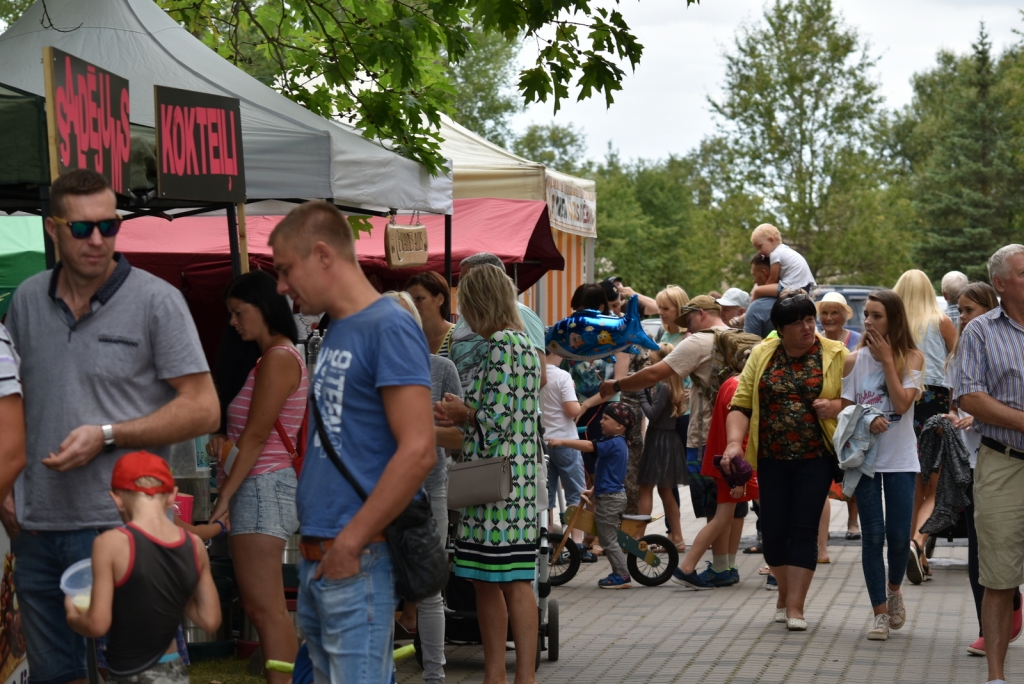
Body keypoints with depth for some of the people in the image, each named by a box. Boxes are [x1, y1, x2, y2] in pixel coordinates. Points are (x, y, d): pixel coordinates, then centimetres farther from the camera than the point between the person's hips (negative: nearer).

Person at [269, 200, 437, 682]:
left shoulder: (390, 328, -11)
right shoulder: (335, 332, 16)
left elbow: (418, 451, -20)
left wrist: (350, 543, -18)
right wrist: (313, 542, 13)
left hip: (357, 562, -9)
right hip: (316, 560, 9)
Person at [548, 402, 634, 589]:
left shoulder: (613, 443, -17)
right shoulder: (619, 444, 14)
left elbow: (589, 446, -29)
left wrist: (561, 442, -29)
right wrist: (593, 490, 22)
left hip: (609, 497, -10)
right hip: (616, 495, 10)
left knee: (608, 540, -4)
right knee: (609, 538, 17)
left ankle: (622, 576, -2)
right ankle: (620, 574, 20)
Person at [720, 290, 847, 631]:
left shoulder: (835, 355, 0)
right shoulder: (762, 355, 6)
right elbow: (741, 404, 2)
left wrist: (835, 407, -20)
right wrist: (734, 442, -12)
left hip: (815, 456, -2)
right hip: (772, 458, 2)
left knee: (803, 529, -6)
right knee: (773, 528, 4)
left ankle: (795, 606, -2)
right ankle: (785, 591, 27)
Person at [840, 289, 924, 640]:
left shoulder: (912, 358, -2)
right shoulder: (854, 360, 0)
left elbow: (902, 404, -15)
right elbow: (844, 409, 2)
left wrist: (887, 360, -14)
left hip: (900, 458, 0)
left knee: (899, 534, -1)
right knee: (873, 535, -2)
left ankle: (894, 589, 29)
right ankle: (880, 612, 8)